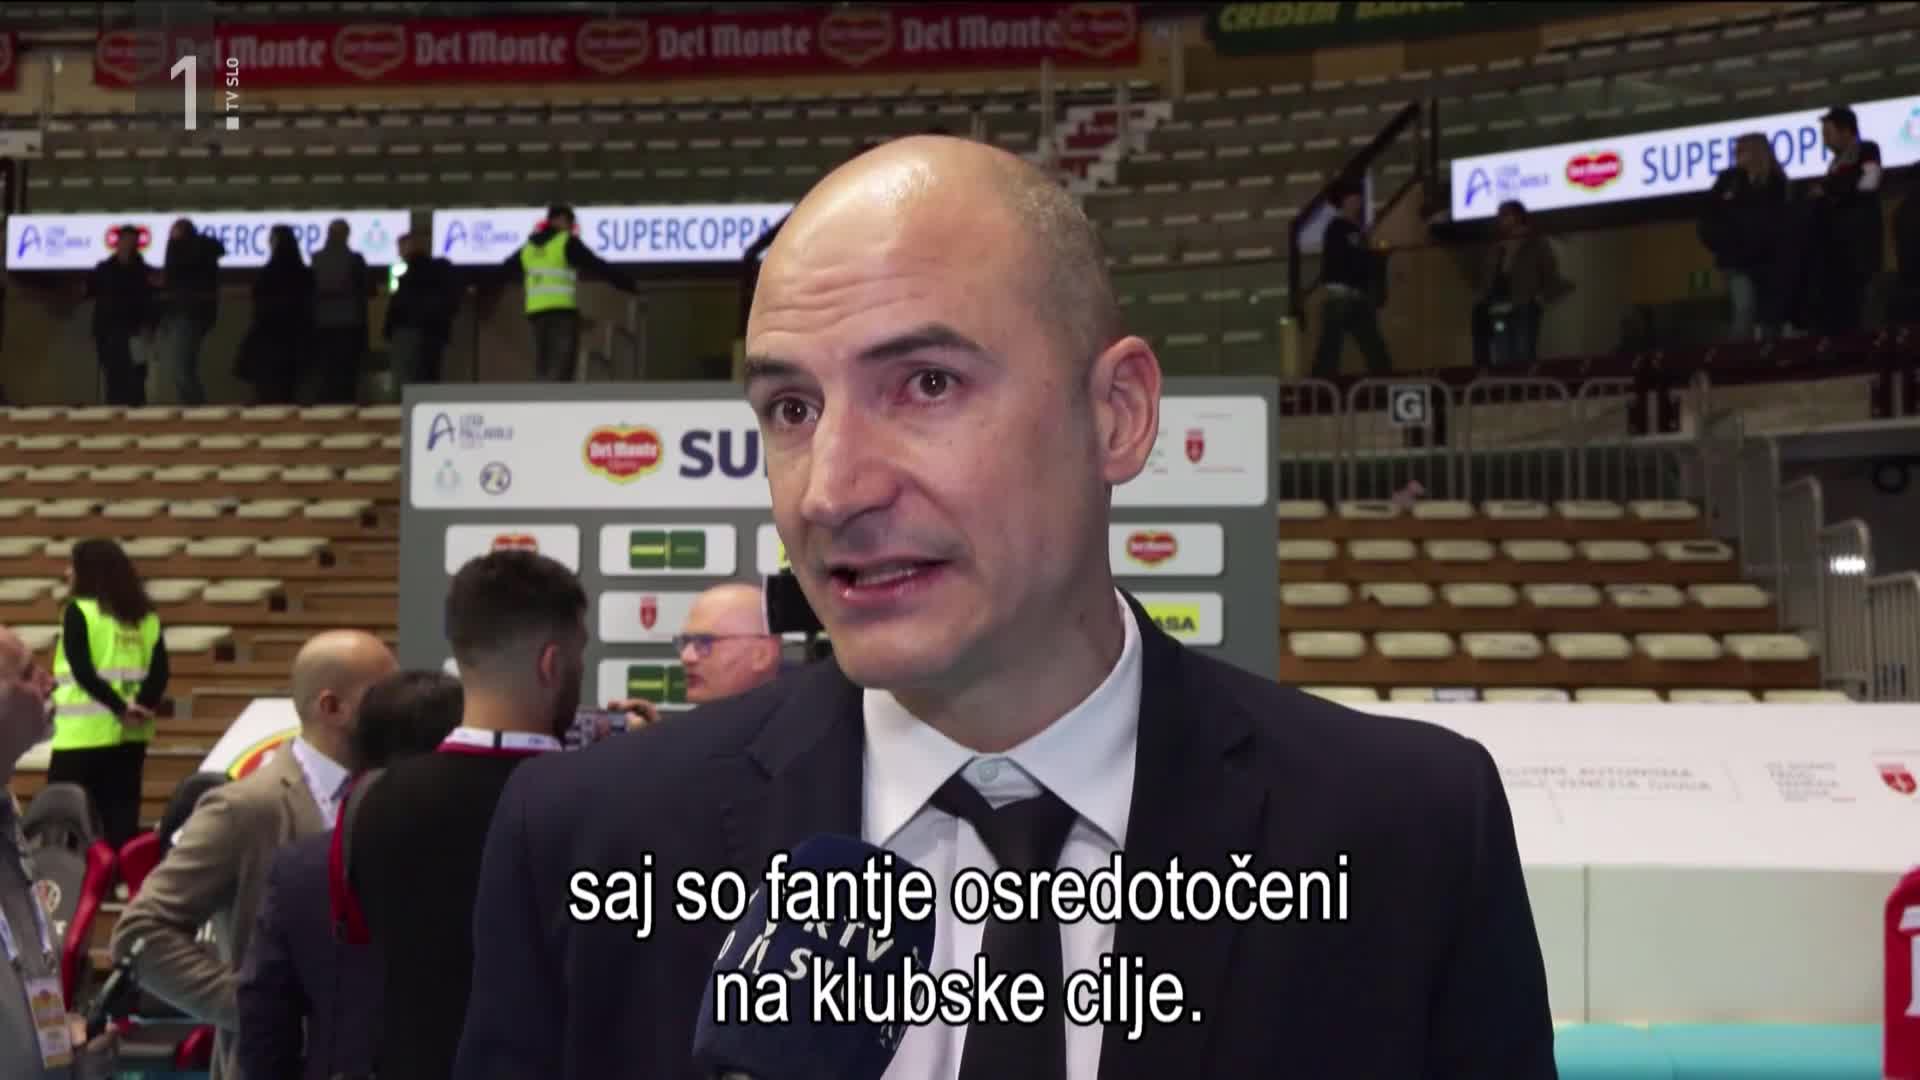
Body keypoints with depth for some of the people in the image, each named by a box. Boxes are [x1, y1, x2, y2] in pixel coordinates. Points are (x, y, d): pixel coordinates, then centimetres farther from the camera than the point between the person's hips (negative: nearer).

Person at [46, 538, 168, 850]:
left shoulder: (79, 611, -5)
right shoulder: (145, 615, 11)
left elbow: (82, 671, -14)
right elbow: (159, 671, 1)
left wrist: (119, 708, -14)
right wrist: (142, 706, -9)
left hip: (85, 732, -5)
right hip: (130, 734, 5)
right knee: (122, 816, 7)